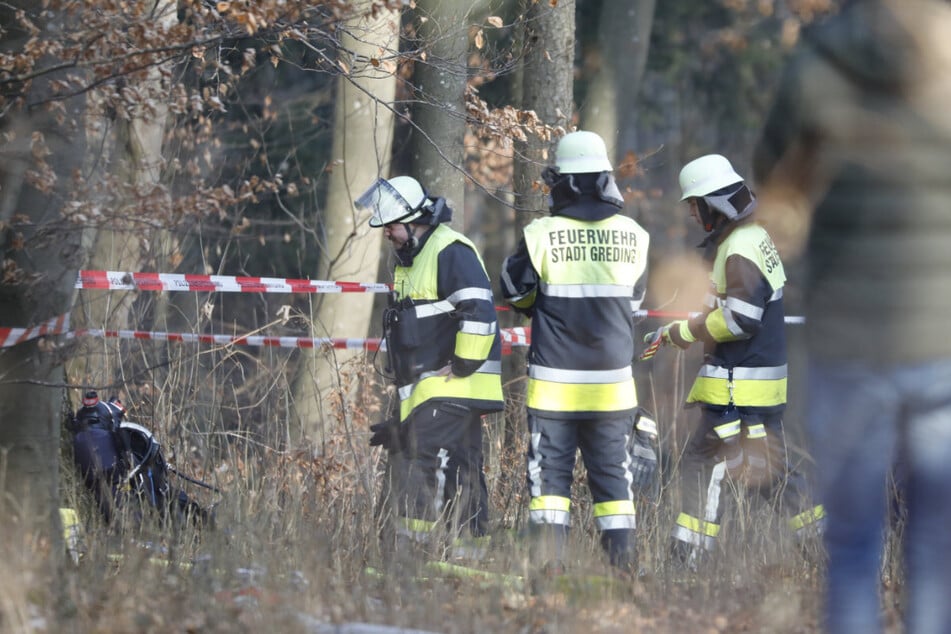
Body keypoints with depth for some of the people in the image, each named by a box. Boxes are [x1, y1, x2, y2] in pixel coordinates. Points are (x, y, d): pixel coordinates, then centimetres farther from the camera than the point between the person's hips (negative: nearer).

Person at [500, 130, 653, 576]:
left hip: (554, 384, -2)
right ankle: (624, 560, 8)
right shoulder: (633, 236, -2)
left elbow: (513, 290, 3)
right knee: (612, 472, 11)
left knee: (550, 470, 6)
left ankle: (548, 559, 0)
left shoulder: (541, 235, -12)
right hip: (612, 383, 2)